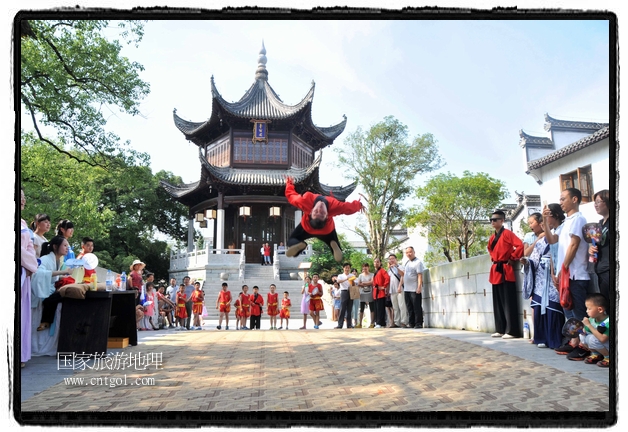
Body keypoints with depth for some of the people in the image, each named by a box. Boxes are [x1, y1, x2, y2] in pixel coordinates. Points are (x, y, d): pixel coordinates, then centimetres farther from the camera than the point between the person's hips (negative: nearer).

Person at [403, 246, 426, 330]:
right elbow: (403, 274, 25)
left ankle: (418, 324, 0)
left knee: (417, 308, -4)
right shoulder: (407, 263, 18)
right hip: (406, 289, 8)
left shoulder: (418, 262, -7)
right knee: (409, 308, 10)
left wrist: (419, 287, -21)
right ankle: (411, 324, 16)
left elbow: (420, 276, -14)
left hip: (415, 289, -8)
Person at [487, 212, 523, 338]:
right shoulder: (492, 237, 15)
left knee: (508, 302, -7)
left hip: (505, 271, -9)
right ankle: (500, 329, 16)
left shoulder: (507, 233, -9)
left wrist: (512, 258, -12)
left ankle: (512, 331, -4)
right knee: (498, 302, 10)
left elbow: (520, 245, -21)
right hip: (496, 271, 9)